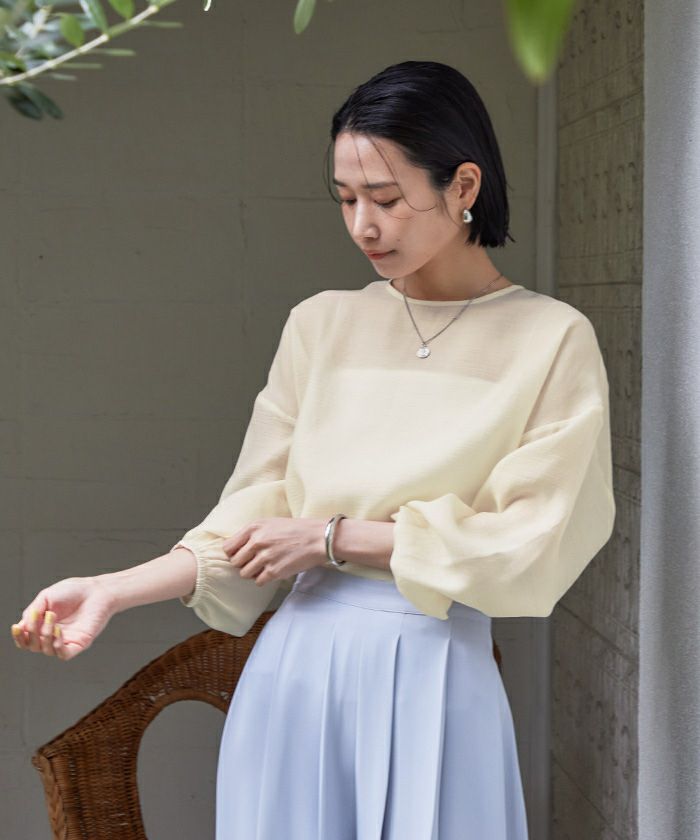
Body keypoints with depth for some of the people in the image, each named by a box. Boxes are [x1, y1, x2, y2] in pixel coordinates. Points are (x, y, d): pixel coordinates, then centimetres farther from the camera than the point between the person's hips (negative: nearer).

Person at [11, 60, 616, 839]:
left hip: (429, 678, -3)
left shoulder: (550, 340, -4)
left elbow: (528, 545, -10)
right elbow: (252, 520, 6)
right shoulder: (321, 325, 7)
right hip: (295, 665, 3)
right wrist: (113, 591, -6)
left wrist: (333, 536, -9)